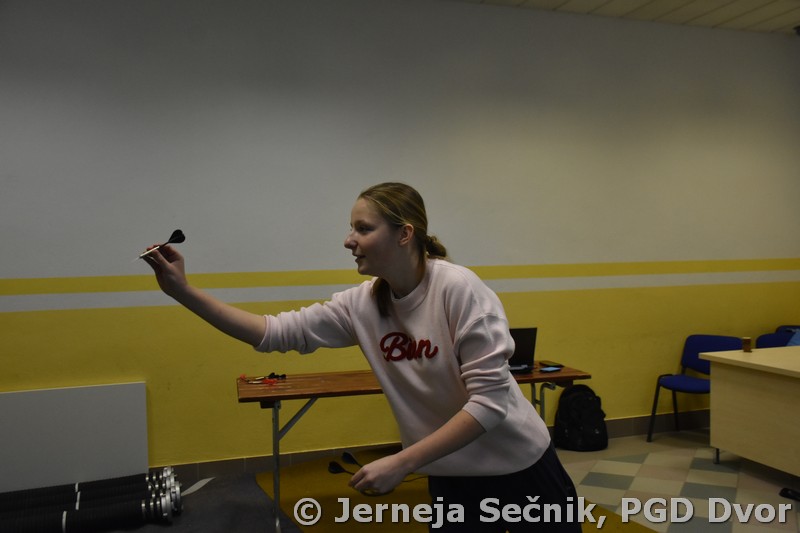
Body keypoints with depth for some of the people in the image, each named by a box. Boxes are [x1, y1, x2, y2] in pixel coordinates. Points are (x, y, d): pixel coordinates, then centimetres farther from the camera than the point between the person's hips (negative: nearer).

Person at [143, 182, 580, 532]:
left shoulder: (458, 288, -23)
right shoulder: (363, 305, -6)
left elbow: (490, 398, -26)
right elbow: (278, 332, -5)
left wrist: (400, 464, -28)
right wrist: (183, 292, -12)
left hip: (518, 466, -4)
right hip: (451, 477, 4)